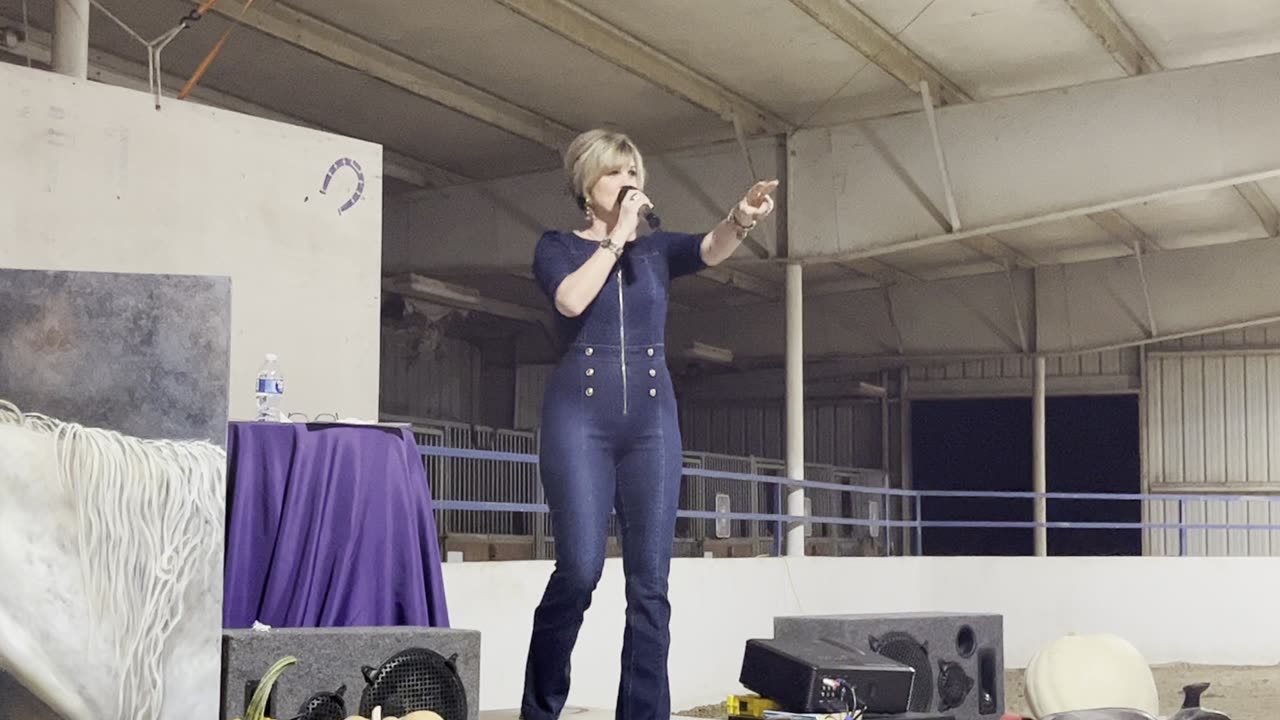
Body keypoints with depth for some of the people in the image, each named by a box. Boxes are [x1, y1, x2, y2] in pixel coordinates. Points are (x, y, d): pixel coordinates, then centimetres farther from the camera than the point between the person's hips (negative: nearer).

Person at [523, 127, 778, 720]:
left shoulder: (657, 248, 15)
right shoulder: (557, 247, 9)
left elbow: (712, 249, -6)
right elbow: (572, 299, -13)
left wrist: (742, 219, -27)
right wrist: (618, 235, -6)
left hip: (652, 417, 3)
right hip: (579, 414, -3)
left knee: (650, 579, -3)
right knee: (581, 567, -14)